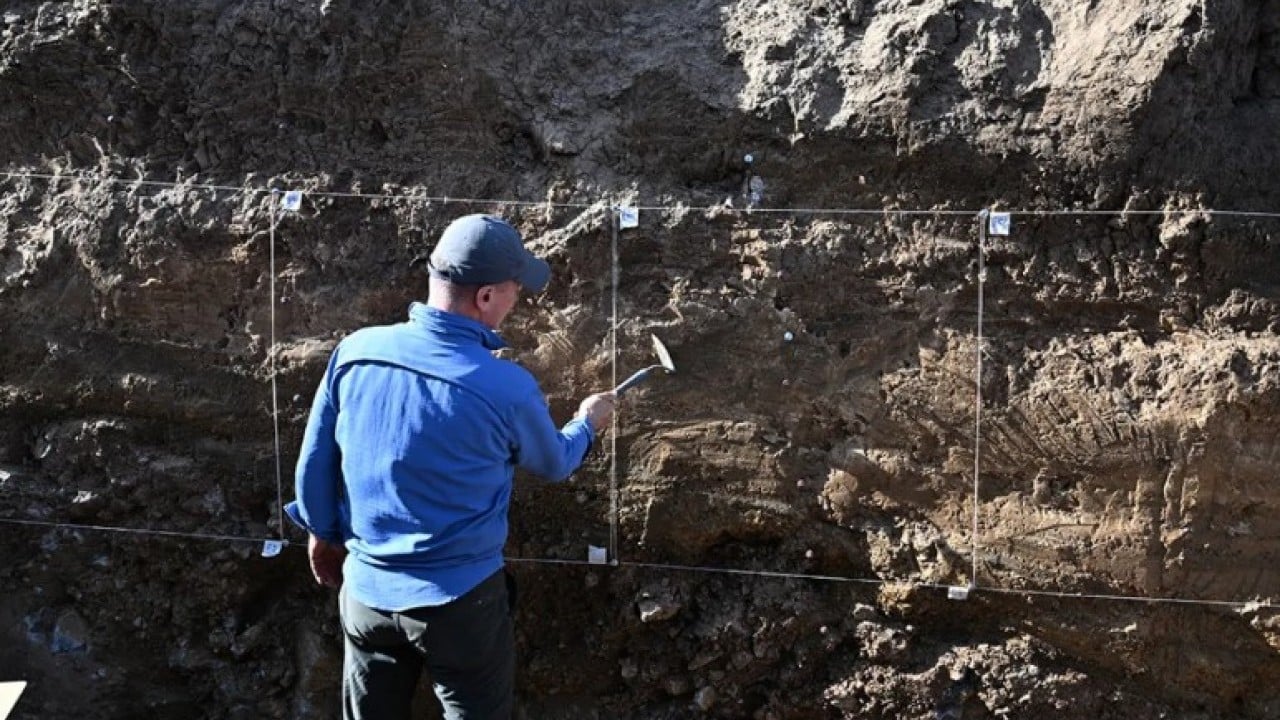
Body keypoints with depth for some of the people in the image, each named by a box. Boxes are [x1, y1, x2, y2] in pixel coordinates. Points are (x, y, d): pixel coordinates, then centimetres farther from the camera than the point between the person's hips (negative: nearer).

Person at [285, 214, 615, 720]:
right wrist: (588, 423, 22)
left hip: (365, 590, 4)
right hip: (459, 600, -3)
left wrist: (323, 532, 18)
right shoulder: (507, 389, -20)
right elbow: (552, 464, 1)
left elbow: (315, 461, 0)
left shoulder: (355, 351, -11)